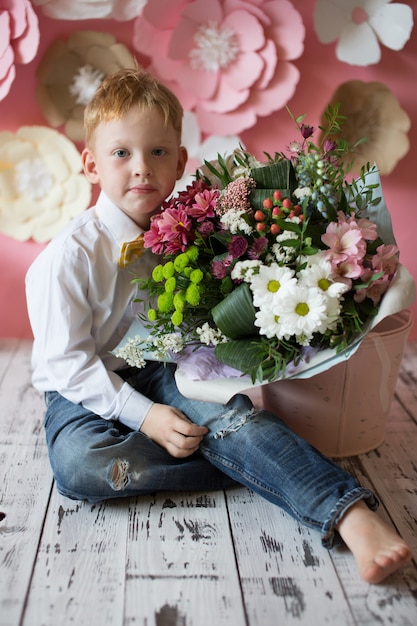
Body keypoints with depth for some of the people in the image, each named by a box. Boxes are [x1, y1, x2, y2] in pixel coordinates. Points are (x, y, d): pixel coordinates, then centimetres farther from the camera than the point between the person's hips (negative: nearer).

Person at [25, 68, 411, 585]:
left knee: (225, 409, -28)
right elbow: (68, 362, -16)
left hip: (164, 372, 2)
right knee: (78, 465, -31)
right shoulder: (69, 256, -17)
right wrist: (143, 415, -24)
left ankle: (351, 515, -34)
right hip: (87, 390, -2)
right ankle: (251, 464, -25)